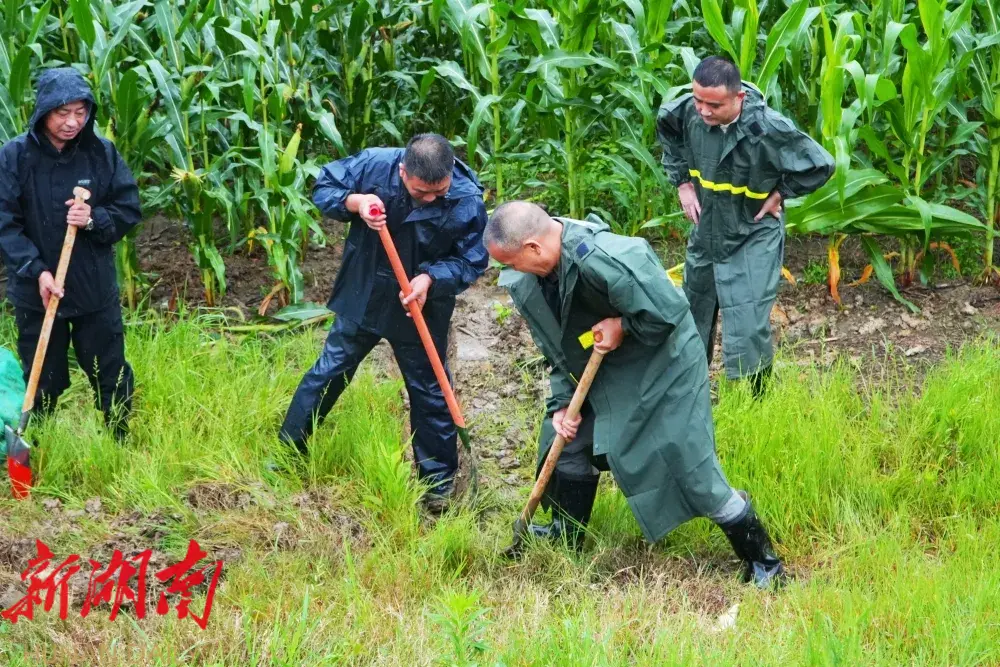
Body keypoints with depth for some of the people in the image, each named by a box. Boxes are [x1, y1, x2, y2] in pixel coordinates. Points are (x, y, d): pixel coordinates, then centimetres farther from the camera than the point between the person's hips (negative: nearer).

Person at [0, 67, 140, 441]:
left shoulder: (102, 152, -5)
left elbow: (129, 210, 0)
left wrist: (94, 219, -20)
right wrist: (36, 271, -22)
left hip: (96, 291, 2)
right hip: (37, 292, -2)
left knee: (113, 379, 11)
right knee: (43, 384, 10)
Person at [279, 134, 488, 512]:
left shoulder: (467, 201, -26)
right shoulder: (375, 165, -24)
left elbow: (472, 261, -13)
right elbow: (324, 188, -9)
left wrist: (431, 278, -30)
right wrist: (354, 202, -30)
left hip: (421, 307, -2)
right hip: (362, 296, 2)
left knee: (429, 391, 10)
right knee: (329, 371, 15)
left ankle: (438, 478, 26)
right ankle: (288, 449, 31)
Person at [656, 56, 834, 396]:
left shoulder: (767, 128, -29)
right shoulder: (687, 112, -15)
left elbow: (821, 165, -19)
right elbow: (666, 128, 12)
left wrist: (779, 193, -11)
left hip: (753, 239, -6)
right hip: (706, 231, 6)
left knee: (747, 328, -11)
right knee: (693, 315, 20)